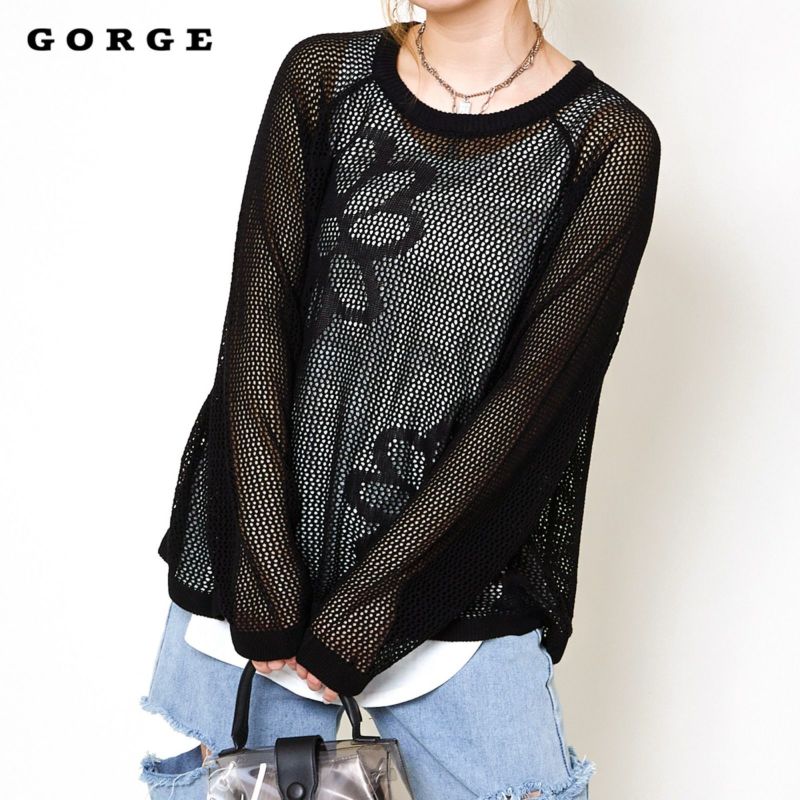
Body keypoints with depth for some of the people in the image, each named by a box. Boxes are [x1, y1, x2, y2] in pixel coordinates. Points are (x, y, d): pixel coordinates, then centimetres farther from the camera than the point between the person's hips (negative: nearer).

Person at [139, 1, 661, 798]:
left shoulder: (609, 144, -6)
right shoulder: (322, 77, 2)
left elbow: (532, 395, -10)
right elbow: (258, 322, -5)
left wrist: (364, 609, -12)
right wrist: (266, 580, -11)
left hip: (452, 579, -1)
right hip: (254, 550, 2)